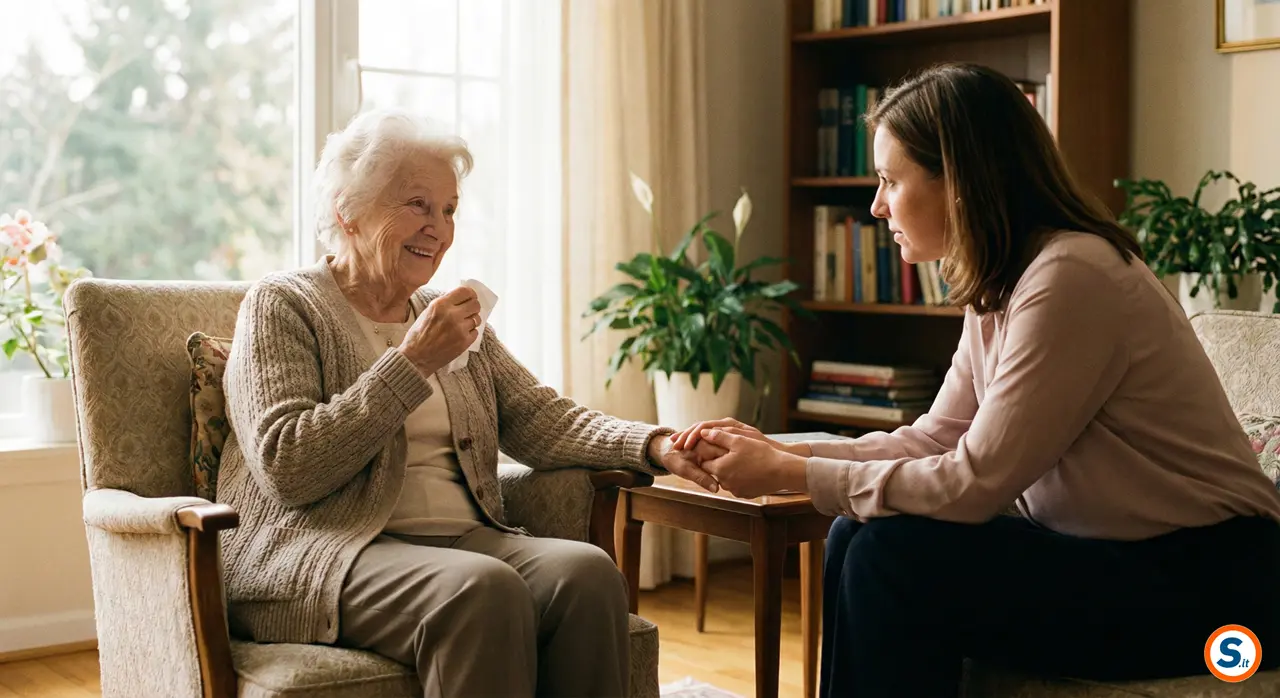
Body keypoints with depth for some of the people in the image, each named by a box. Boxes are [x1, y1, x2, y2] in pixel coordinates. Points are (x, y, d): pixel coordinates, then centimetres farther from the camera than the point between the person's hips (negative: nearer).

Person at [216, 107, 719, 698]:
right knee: (484, 588, -34)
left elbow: (542, 420, 11)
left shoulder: (453, 318, 22)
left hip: (461, 538, 6)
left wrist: (656, 448, -6)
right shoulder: (282, 306, 2)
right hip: (324, 552, -5)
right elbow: (286, 467, -12)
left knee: (587, 571, -24)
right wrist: (411, 362, -14)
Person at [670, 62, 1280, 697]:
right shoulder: (997, 285, 7)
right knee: (857, 536, -3)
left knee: (895, 559, -20)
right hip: (1106, 554, 8)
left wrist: (790, 474, -14)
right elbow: (934, 439, 9)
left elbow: (974, 482, -22)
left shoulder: (1071, 278, -22)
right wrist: (783, 452, -1)